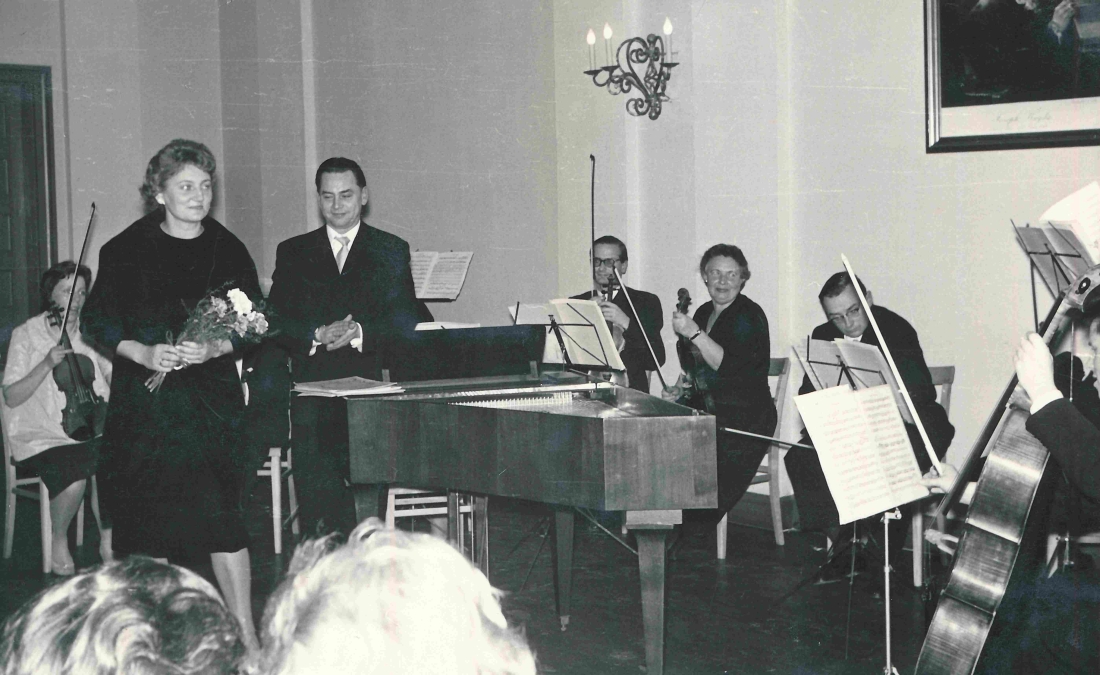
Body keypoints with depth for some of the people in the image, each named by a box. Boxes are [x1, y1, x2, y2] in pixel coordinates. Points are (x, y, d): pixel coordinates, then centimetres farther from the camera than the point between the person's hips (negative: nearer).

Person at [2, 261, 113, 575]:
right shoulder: (27, 334, 1)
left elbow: (114, 377, 14)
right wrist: (47, 364, -17)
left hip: (89, 432, 3)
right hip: (41, 439, -3)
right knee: (73, 479, -32)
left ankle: (107, 541, -7)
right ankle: (59, 542, -2)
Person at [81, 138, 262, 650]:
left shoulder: (228, 250, 6)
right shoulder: (124, 251, 3)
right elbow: (96, 320, 4)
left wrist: (215, 348, -13)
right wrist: (142, 352, -12)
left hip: (212, 400, 0)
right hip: (141, 402, 0)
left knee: (220, 513, -7)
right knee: (146, 516, 3)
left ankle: (245, 632, 0)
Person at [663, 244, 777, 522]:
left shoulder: (749, 316, -9)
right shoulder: (704, 313, 14)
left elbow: (730, 367, -23)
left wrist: (695, 334, -25)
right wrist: (680, 389, 7)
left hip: (743, 421, -7)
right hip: (706, 413, 7)